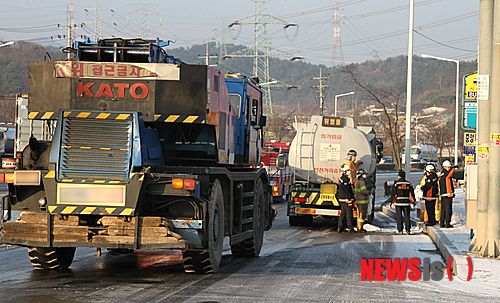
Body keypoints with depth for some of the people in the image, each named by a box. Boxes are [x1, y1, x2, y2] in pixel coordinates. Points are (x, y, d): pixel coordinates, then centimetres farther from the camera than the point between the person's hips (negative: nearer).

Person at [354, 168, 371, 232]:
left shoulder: (356, 182, 14)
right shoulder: (361, 182, -17)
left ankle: (359, 227, 20)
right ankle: (360, 228, -4)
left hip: (358, 201, 10)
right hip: (362, 202, -10)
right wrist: (370, 192, -8)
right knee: (362, 215, -6)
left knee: (360, 215, 15)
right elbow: (364, 191, -26)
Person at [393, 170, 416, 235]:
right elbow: (412, 193, 5)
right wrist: (413, 201, 16)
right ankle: (407, 230, 1)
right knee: (407, 217, 6)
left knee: (399, 217, 4)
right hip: (406, 202, 2)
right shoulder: (408, 184, 5)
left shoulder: (396, 183, -4)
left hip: (398, 203, -2)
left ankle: (400, 230, 1)